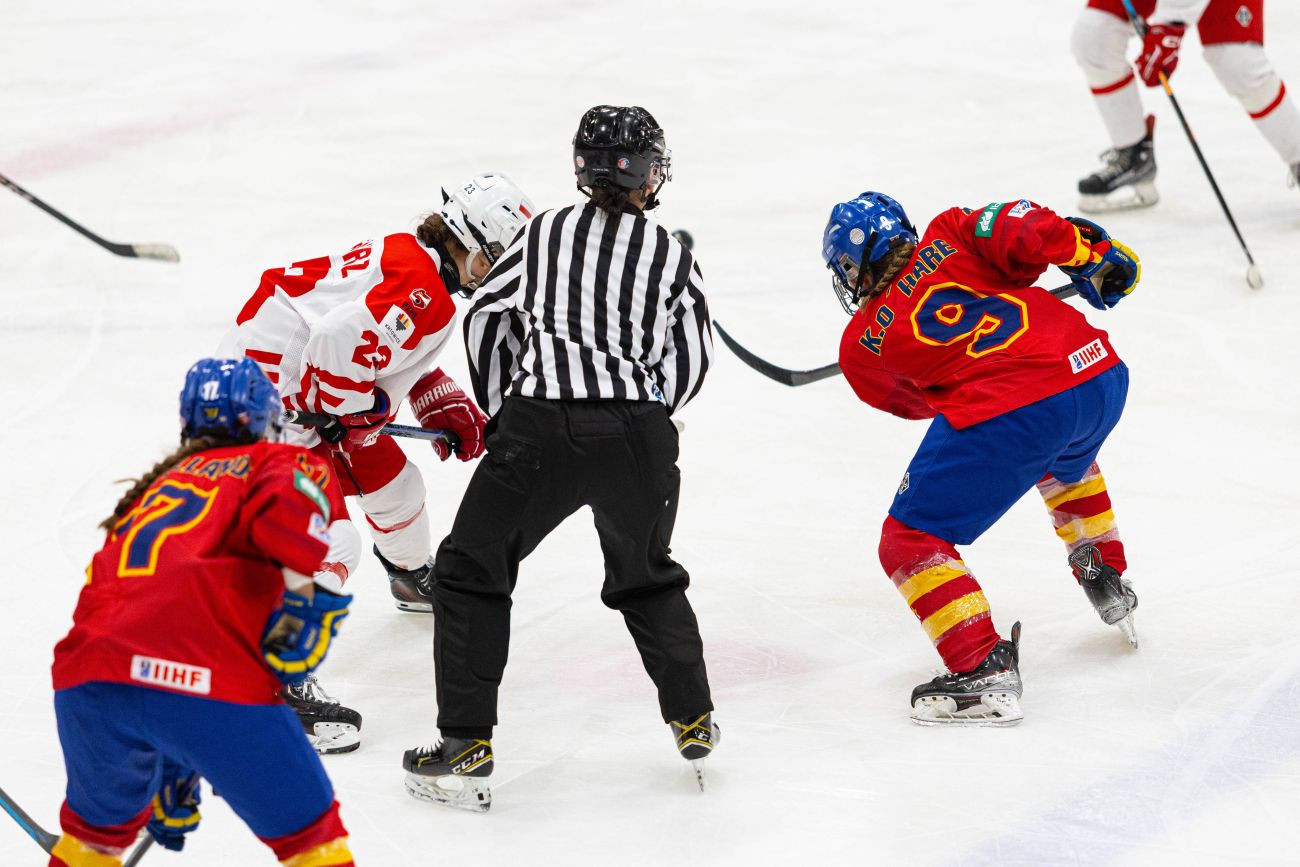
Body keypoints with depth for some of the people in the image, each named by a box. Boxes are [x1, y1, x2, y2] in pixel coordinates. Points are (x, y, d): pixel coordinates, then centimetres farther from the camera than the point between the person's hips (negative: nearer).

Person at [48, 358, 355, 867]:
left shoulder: (151, 490, 36)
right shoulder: (276, 463, 17)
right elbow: (293, 498, -11)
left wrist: (172, 788, 46)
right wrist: (306, 595, -9)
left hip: (88, 678, 6)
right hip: (212, 685, -6)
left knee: (100, 825, 32)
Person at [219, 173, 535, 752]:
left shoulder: (401, 253, 9)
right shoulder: (425, 295, -24)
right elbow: (337, 345, -36)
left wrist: (441, 402, 15)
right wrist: (357, 414, -17)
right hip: (267, 394, -11)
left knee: (393, 481, 26)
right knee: (328, 540, -20)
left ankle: (414, 578, 55)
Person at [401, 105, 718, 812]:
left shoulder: (544, 232, 10)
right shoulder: (672, 256, 10)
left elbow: (486, 321, 10)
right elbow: (688, 363, 11)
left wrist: (499, 414, 23)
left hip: (540, 430, -2)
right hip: (639, 436, 2)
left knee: (471, 573, 11)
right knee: (647, 579, 27)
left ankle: (466, 751, 6)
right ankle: (694, 726, 28)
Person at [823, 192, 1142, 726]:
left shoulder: (861, 346, 15)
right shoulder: (950, 236, 16)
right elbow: (1022, 231, -1)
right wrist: (1092, 256, 12)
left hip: (1009, 413, -5)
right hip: (1100, 372, 6)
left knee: (909, 540, 6)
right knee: (1067, 460, 42)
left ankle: (983, 668, -8)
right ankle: (1106, 580, 51)